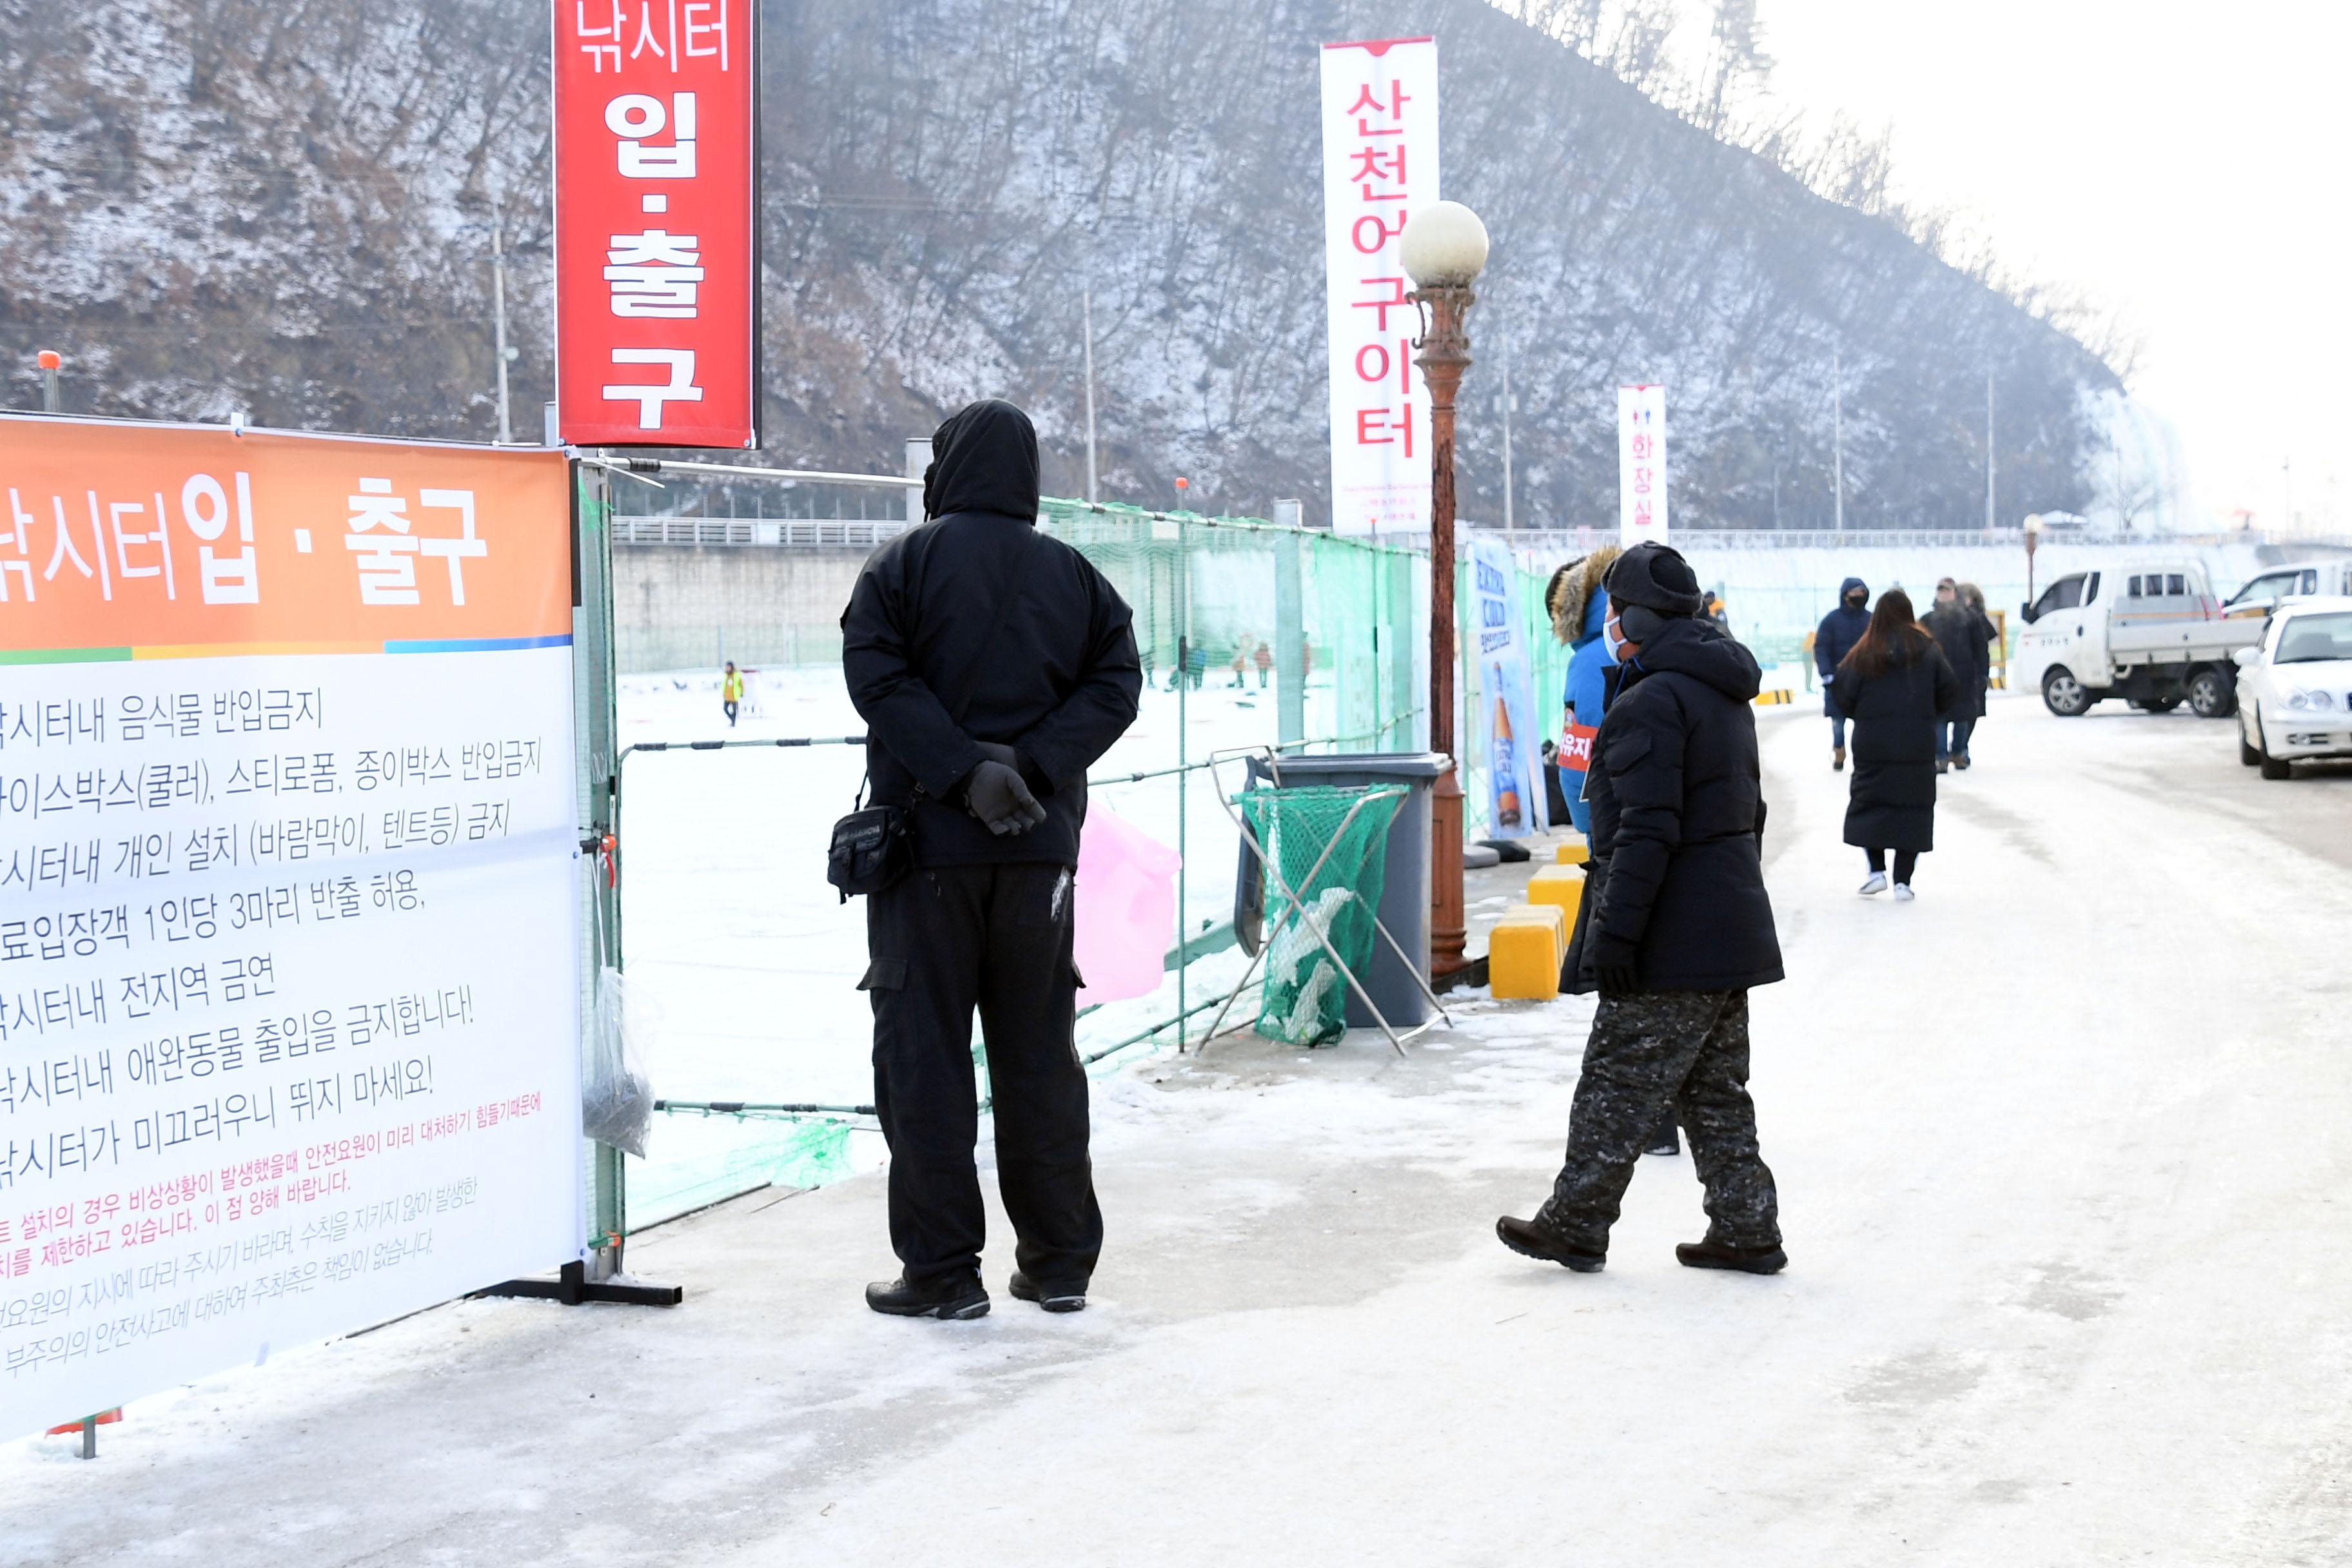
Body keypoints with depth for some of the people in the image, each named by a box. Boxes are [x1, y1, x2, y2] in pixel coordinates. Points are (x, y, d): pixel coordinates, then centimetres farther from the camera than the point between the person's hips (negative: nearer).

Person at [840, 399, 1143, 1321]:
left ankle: (942, 1270, 1)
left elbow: (879, 678, -14)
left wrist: (963, 771, -17)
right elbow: (1114, 685, 0)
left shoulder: (904, 564, -3)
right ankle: (1058, 1261, 16)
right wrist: (1031, 765, -9)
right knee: (1039, 1050, 12)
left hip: (927, 839, -4)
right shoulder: (1073, 576, 9)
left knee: (924, 1050, 1)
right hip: (1040, 845, 4)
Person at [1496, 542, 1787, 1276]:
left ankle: (1576, 1224, 7)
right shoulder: (1726, 695, 15)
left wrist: (1615, 931, -22)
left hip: (1671, 941, -9)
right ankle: (1746, 1229, 16)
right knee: (1716, 1090, 14)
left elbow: (1646, 832, -23)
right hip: (1729, 934, 10)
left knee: (1619, 1083, -1)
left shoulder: (1650, 702, -17)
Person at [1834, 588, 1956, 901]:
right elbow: (1948, 691, 0)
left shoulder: (1865, 653, -5)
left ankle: (1877, 872, 5)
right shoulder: (1927, 650, -1)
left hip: (1872, 744, -1)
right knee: (1913, 809, 6)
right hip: (1917, 745, 1)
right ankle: (1903, 881, 3)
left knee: (1868, 804, 14)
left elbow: (1846, 695, -6)